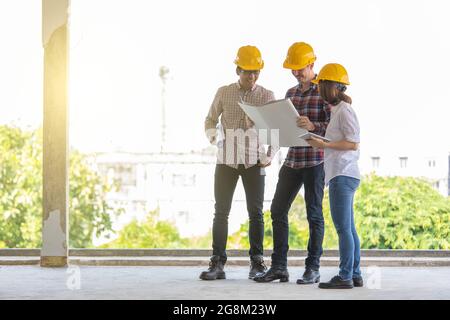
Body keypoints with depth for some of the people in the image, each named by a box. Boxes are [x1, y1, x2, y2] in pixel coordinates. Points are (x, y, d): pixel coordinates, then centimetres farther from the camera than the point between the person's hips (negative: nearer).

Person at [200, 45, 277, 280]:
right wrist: (215, 140, -8)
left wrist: (271, 154, -11)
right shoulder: (224, 93, 3)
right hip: (226, 160, 0)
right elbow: (210, 120, 13)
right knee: (221, 211, -2)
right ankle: (217, 264, -1)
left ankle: (257, 263, 7)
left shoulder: (267, 96, 2)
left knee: (255, 212, 0)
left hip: (254, 162, 0)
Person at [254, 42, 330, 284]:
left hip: (315, 160, -7)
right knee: (278, 210, 5)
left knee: (314, 214, 0)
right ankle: (279, 267, 10)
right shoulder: (291, 93, 15)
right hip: (292, 160, 7)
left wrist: (313, 126, -28)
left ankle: (313, 268, 8)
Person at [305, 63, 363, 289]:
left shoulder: (344, 110, -11)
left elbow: (353, 143, -16)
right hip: (342, 174, 10)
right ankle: (355, 275, 15)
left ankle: (345, 277, -9)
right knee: (348, 228, 11)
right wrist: (320, 141, 12)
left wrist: (324, 145, -16)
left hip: (342, 175, -10)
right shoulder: (338, 110, 19)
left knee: (343, 227, -9)